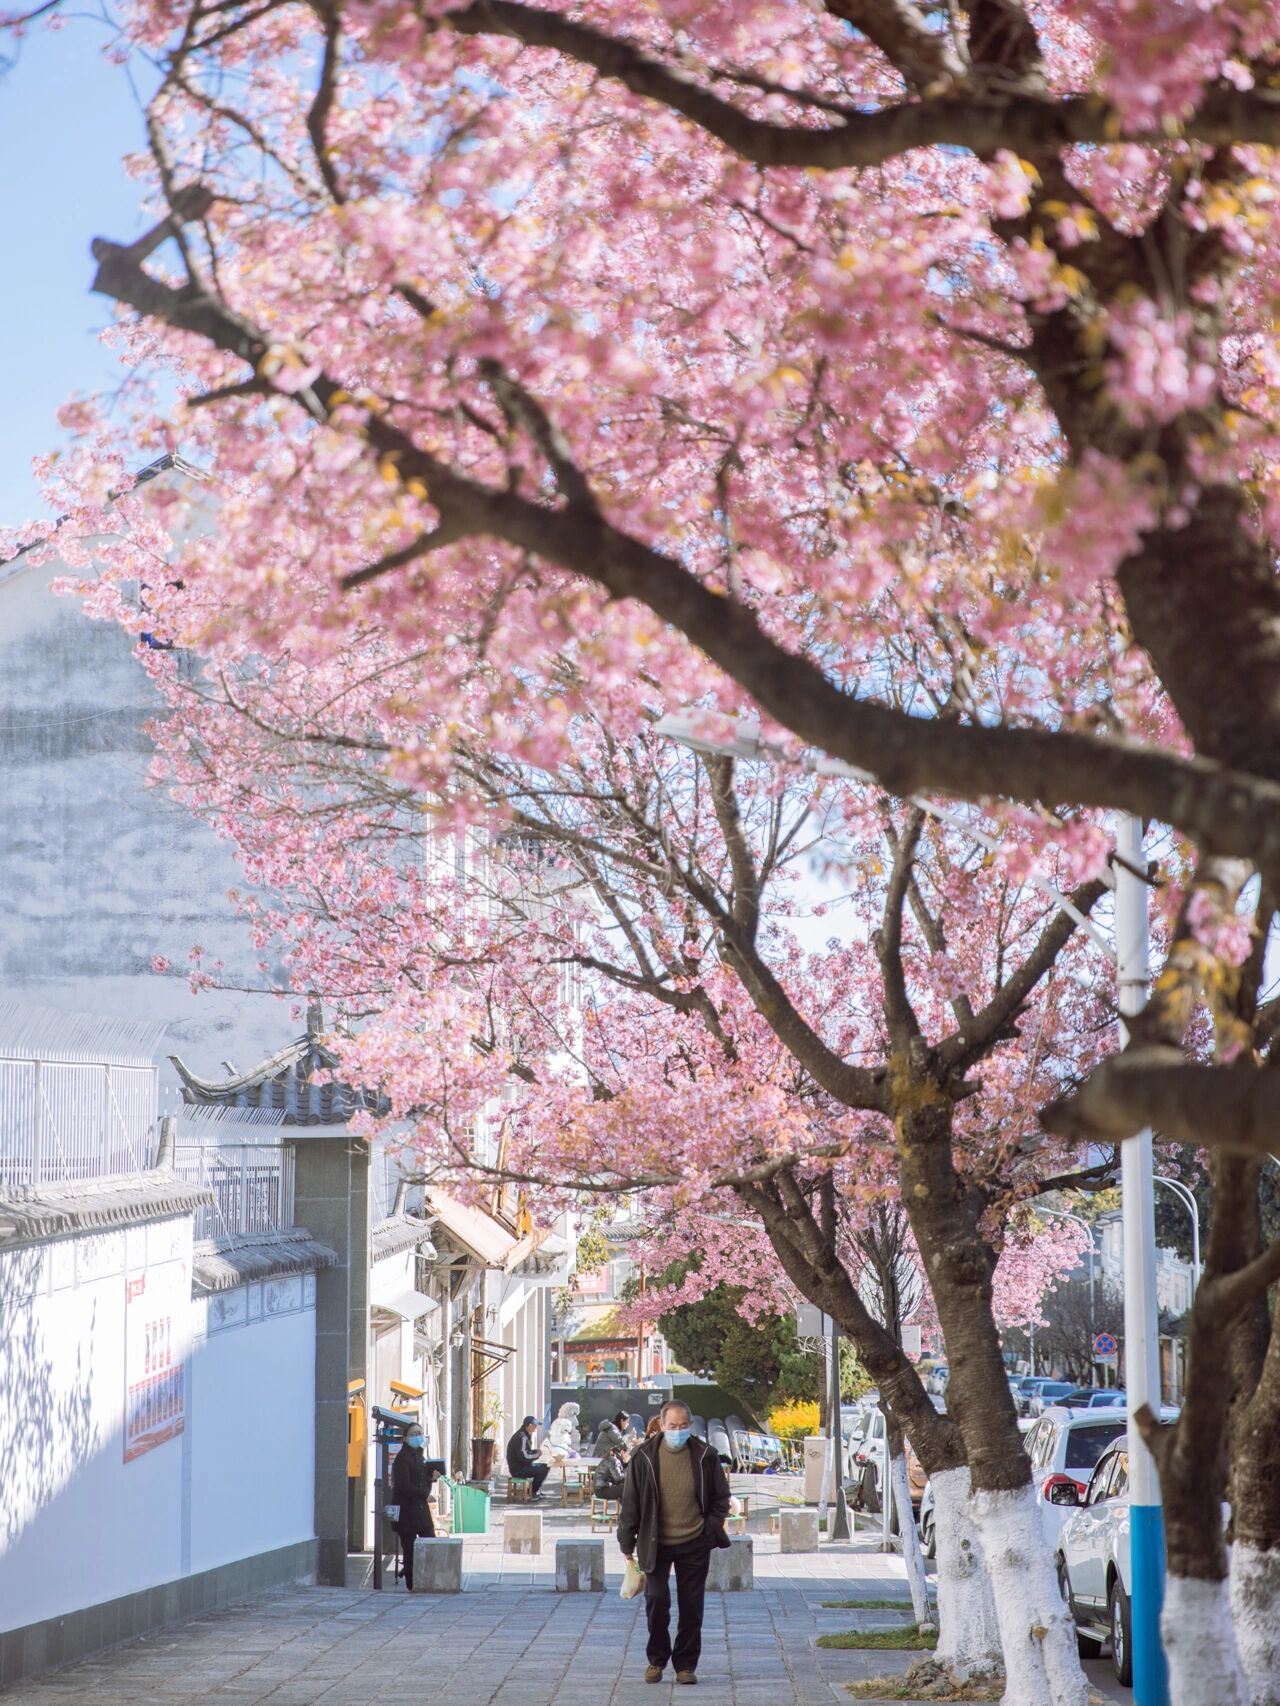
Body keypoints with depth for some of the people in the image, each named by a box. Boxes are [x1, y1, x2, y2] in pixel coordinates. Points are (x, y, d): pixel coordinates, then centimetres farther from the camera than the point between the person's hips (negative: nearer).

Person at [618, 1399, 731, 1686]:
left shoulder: (705, 1457, -2)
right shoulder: (644, 1457, -5)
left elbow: (721, 1498, 9)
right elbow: (630, 1502, 1)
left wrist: (711, 1530, -2)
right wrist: (627, 1542, 0)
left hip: (694, 1544, 1)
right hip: (656, 1544, -1)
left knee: (691, 1607, 4)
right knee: (656, 1600, -5)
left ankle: (686, 1664, 16)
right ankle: (656, 1659, 14)